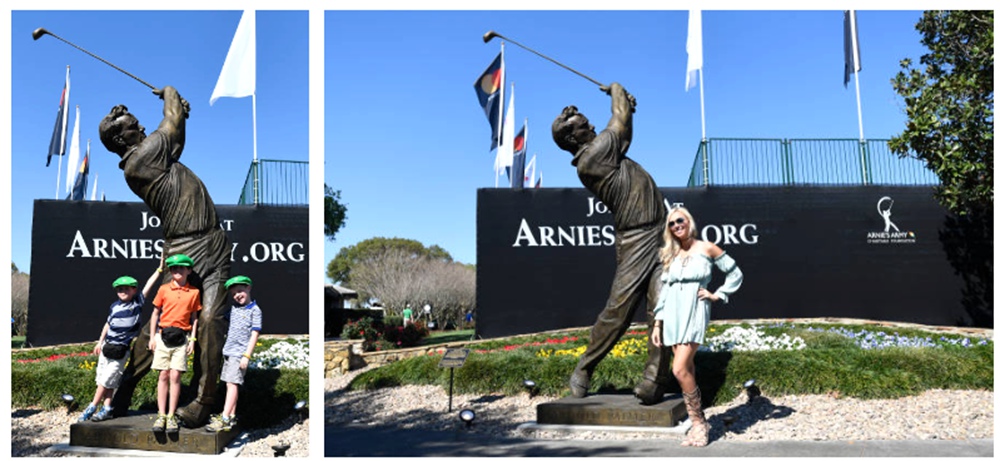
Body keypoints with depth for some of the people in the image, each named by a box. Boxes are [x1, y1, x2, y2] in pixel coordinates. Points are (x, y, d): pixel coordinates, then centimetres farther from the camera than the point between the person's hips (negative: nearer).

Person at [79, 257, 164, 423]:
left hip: (121, 349, -5)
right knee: (103, 378, 6)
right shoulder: (115, 306, 7)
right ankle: (107, 409, 12)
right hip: (107, 346, 5)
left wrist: (160, 268, -6)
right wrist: (100, 342, 20)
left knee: (107, 379, -4)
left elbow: (149, 284, -6)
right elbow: (108, 324, 18)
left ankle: (92, 408, 5)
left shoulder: (138, 303, -4)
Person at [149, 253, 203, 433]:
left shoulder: (194, 292, 5)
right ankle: (161, 415, 6)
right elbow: (155, 313, 9)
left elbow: (194, 317, 10)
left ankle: (171, 416, 3)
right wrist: (152, 337, 4)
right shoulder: (163, 289, 5)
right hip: (163, 335, 0)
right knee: (163, 375, 1)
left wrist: (192, 339, 3)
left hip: (182, 337, 0)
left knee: (175, 376, -3)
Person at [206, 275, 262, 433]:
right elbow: (226, 326, 25)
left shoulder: (254, 310, -6)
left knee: (232, 383, -12)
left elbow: (254, 334, -10)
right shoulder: (233, 308, 13)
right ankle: (231, 416, 16)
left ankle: (225, 420, -15)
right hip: (229, 351, 7)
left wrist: (247, 355, -14)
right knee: (229, 384, 9)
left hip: (240, 353, -7)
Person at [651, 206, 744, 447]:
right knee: (687, 370, 5)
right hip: (673, 314, 5)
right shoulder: (669, 255, 12)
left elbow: (735, 274, 7)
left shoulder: (706, 248, 0)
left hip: (695, 312, -5)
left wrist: (717, 294, -1)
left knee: (680, 370, -16)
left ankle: (699, 422, -1)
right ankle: (698, 422, 14)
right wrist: (657, 323, 10)